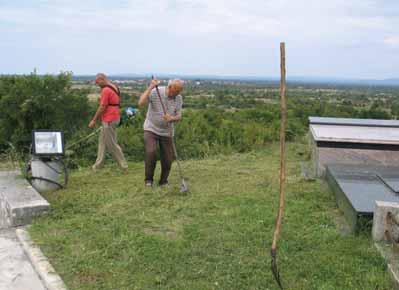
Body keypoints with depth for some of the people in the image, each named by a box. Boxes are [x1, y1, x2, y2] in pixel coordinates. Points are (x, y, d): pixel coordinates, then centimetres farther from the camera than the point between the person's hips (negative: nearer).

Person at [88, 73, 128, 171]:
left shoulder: (106, 90, -18)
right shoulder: (114, 87, 11)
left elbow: (102, 107, -19)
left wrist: (94, 120, -11)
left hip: (109, 121, -10)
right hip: (114, 118, 10)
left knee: (111, 144, -1)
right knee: (102, 141, 17)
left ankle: (123, 165, 6)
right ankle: (99, 164, 24)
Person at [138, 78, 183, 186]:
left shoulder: (179, 98, -3)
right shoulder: (155, 92, -15)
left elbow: (178, 116, 0)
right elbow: (141, 103, -27)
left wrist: (172, 118, -23)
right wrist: (150, 87, -30)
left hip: (167, 132, 4)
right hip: (151, 129, -3)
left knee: (168, 159, 3)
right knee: (151, 152, -22)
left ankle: (163, 181, 24)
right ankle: (149, 179, -2)